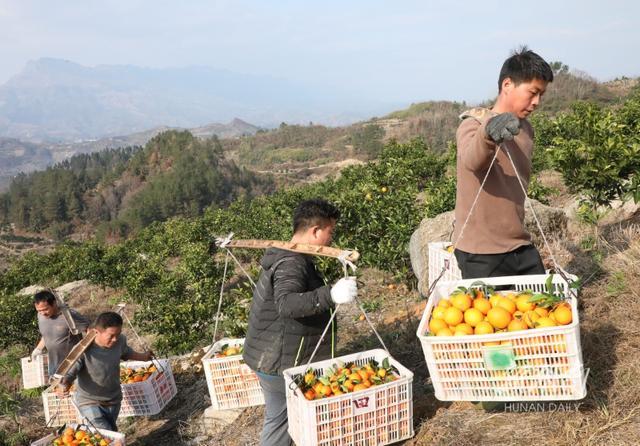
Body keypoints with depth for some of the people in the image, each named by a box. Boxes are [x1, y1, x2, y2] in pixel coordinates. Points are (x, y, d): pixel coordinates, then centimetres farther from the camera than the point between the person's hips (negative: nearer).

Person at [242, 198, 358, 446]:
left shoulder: (289, 257, 10)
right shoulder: (291, 264, -24)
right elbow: (286, 304, -43)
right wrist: (331, 295, -55)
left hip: (273, 360, 10)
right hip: (282, 363, -10)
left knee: (278, 421, 18)